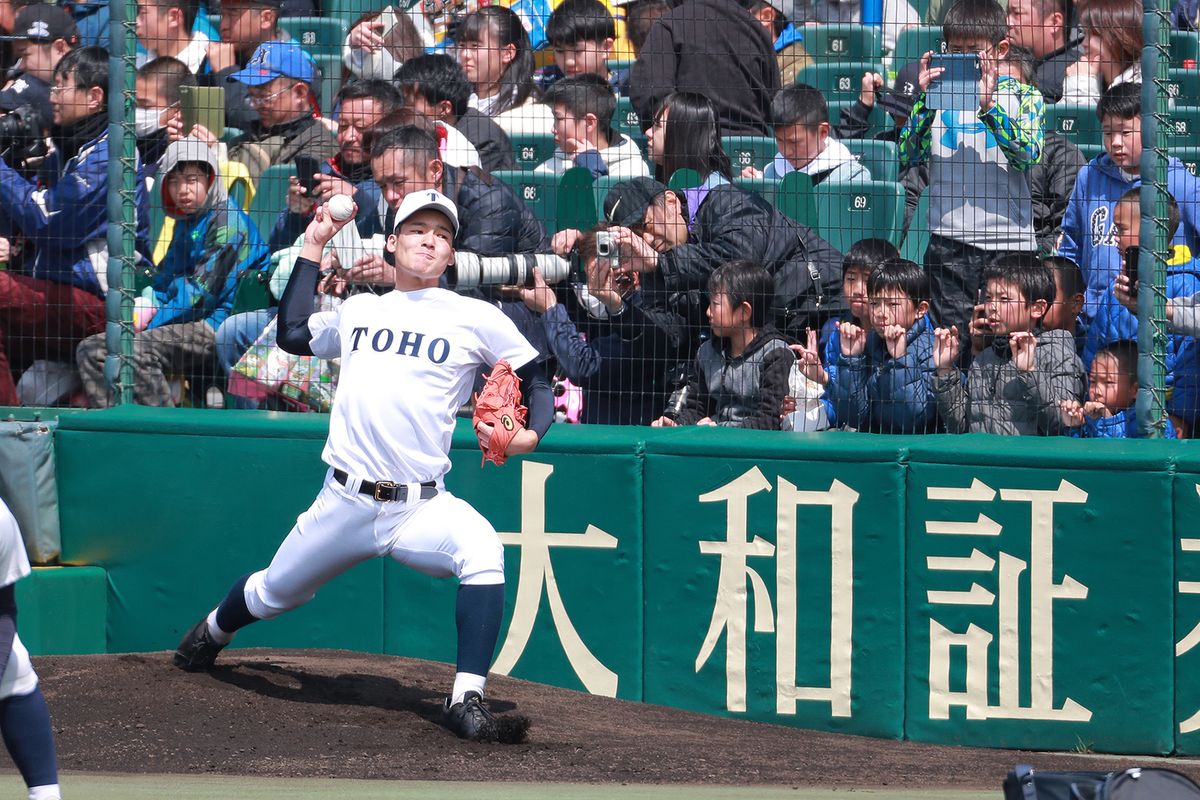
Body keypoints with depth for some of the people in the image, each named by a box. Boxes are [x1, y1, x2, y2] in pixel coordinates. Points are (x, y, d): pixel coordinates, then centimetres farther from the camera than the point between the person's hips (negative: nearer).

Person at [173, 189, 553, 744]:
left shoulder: (476, 318, 3)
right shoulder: (359, 310, 15)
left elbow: (537, 383, 7)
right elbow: (293, 334, 26)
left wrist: (528, 436, -14)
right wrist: (313, 248, 25)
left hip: (422, 507, -3)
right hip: (344, 504, 3)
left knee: (482, 550, -33)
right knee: (274, 594, 16)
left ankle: (467, 698, -29)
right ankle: (214, 632, 51)